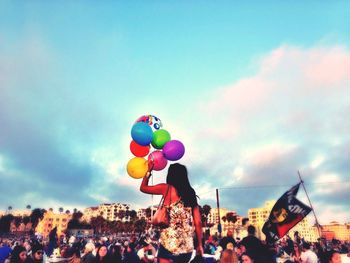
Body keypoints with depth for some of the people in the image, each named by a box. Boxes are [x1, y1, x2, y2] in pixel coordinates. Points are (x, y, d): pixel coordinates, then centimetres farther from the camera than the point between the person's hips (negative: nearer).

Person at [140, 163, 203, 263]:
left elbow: (143, 188, 14)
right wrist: (199, 245, 15)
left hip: (169, 242, -5)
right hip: (187, 246, 5)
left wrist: (148, 171, 26)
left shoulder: (166, 188, -1)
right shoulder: (191, 193, 10)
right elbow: (198, 223, 7)